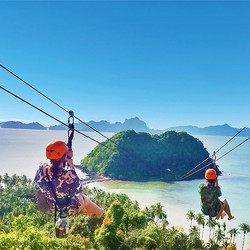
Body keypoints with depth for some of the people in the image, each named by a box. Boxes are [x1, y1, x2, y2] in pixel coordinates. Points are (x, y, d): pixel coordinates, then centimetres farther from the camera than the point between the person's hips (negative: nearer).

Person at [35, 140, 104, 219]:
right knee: (85, 199, 28)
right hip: (69, 210, -5)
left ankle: (89, 212, 59)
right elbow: (79, 189, -18)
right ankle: (99, 212, 57)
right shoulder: (69, 175, -38)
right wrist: (72, 167, -15)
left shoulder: (42, 169, -23)